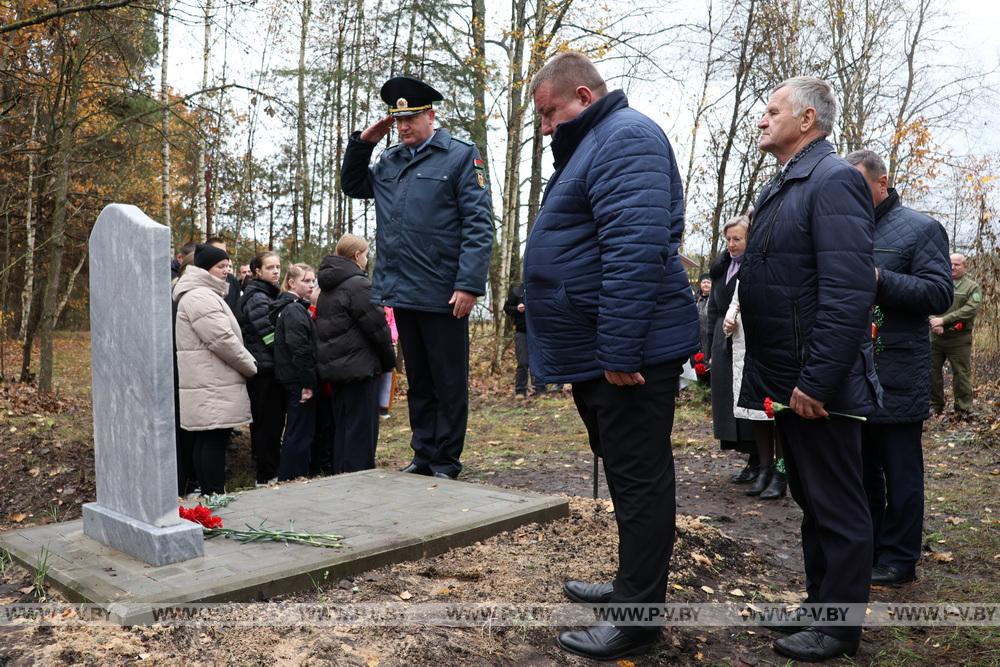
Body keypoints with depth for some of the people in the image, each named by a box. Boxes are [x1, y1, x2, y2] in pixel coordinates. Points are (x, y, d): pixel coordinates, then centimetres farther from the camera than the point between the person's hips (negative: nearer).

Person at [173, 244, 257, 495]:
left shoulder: (206, 295, 22)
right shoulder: (199, 296, -13)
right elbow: (222, 340, -19)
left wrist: (246, 363, 15)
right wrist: (250, 365, -7)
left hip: (210, 384, 11)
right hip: (211, 388, -11)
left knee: (206, 441, 12)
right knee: (214, 440, -7)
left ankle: (209, 494, 18)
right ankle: (214, 495, -3)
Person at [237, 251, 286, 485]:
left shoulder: (269, 294, 17)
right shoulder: (257, 298, -13)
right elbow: (271, 337, -18)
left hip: (269, 368, 9)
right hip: (265, 369, -9)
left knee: (268, 422, 16)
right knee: (269, 423, -3)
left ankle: (267, 470, 26)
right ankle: (267, 475, 5)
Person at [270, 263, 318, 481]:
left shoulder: (290, 307, 17)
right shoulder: (294, 310, -15)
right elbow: (300, 350, -23)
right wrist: (308, 383, -21)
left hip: (291, 379, 10)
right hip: (298, 380, -10)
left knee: (296, 431, 18)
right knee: (300, 433, -3)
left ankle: (287, 476, 28)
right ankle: (290, 479, 4)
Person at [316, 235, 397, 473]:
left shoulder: (328, 287, 15)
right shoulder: (358, 284, -14)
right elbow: (376, 327, -15)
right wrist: (389, 361, -1)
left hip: (334, 367, 9)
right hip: (360, 367, -9)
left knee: (341, 427, 15)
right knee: (361, 429, -3)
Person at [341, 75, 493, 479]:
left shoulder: (460, 156, -4)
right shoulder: (389, 162, 15)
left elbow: (479, 226, -11)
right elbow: (352, 186, 29)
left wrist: (469, 285, -20)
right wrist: (362, 142, 13)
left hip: (443, 294, -6)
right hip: (402, 293, 6)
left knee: (449, 383, 5)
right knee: (417, 382, 15)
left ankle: (446, 464, 16)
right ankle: (423, 456, 26)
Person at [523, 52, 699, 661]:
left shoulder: (626, 137, -12)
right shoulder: (597, 143, 22)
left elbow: (635, 251, -25)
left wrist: (617, 352, -26)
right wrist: (598, 351, 26)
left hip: (627, 352, -11)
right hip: (601, 350, 11)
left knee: (639, 478, -3)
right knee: (627, 473, 17)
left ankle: (637, 617, 8)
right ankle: (634, 586, 31)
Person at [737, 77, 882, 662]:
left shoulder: (833, 179, -14)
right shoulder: (783, 186, 15)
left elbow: (849, 293, -24)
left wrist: (815, 380, -25)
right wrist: (775, 375, 15)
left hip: (817, 385, -9)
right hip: (785, 381, 9)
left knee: (837, 505, 4)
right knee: (811, 499, 18)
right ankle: (819, 602, 32)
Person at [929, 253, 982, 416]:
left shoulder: (973, 287, 3)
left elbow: (970, 309, -12)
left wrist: (944, 320, -19)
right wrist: (935, 323, -16)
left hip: (959, 338, -3)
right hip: (936, 336, 3)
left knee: (961, 374, -1)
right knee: (932, 371, 7)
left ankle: (963, 410, 8)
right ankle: (935, 406, 20)